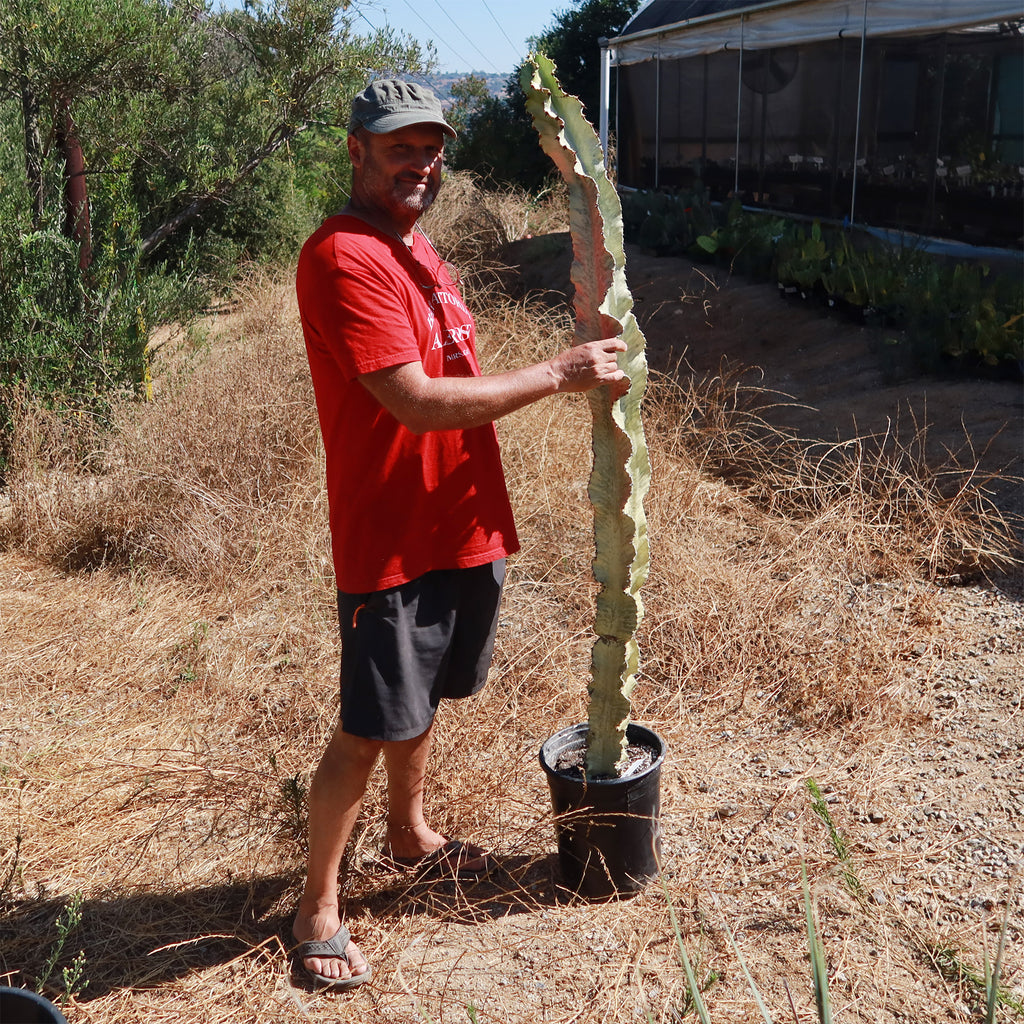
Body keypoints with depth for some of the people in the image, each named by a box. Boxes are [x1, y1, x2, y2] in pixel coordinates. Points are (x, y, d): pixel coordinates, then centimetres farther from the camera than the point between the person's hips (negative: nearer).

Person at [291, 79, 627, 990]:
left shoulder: (415, 248, 14)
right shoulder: (343, 256, -18)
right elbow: (417, 401, -26)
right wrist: (554, 376, -20)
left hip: (460, 527, 9)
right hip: (391, 541, -9)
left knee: (424, 698, 23)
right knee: (368, 730, 1)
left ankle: (410, 832, 45)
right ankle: (318, 906, 19)